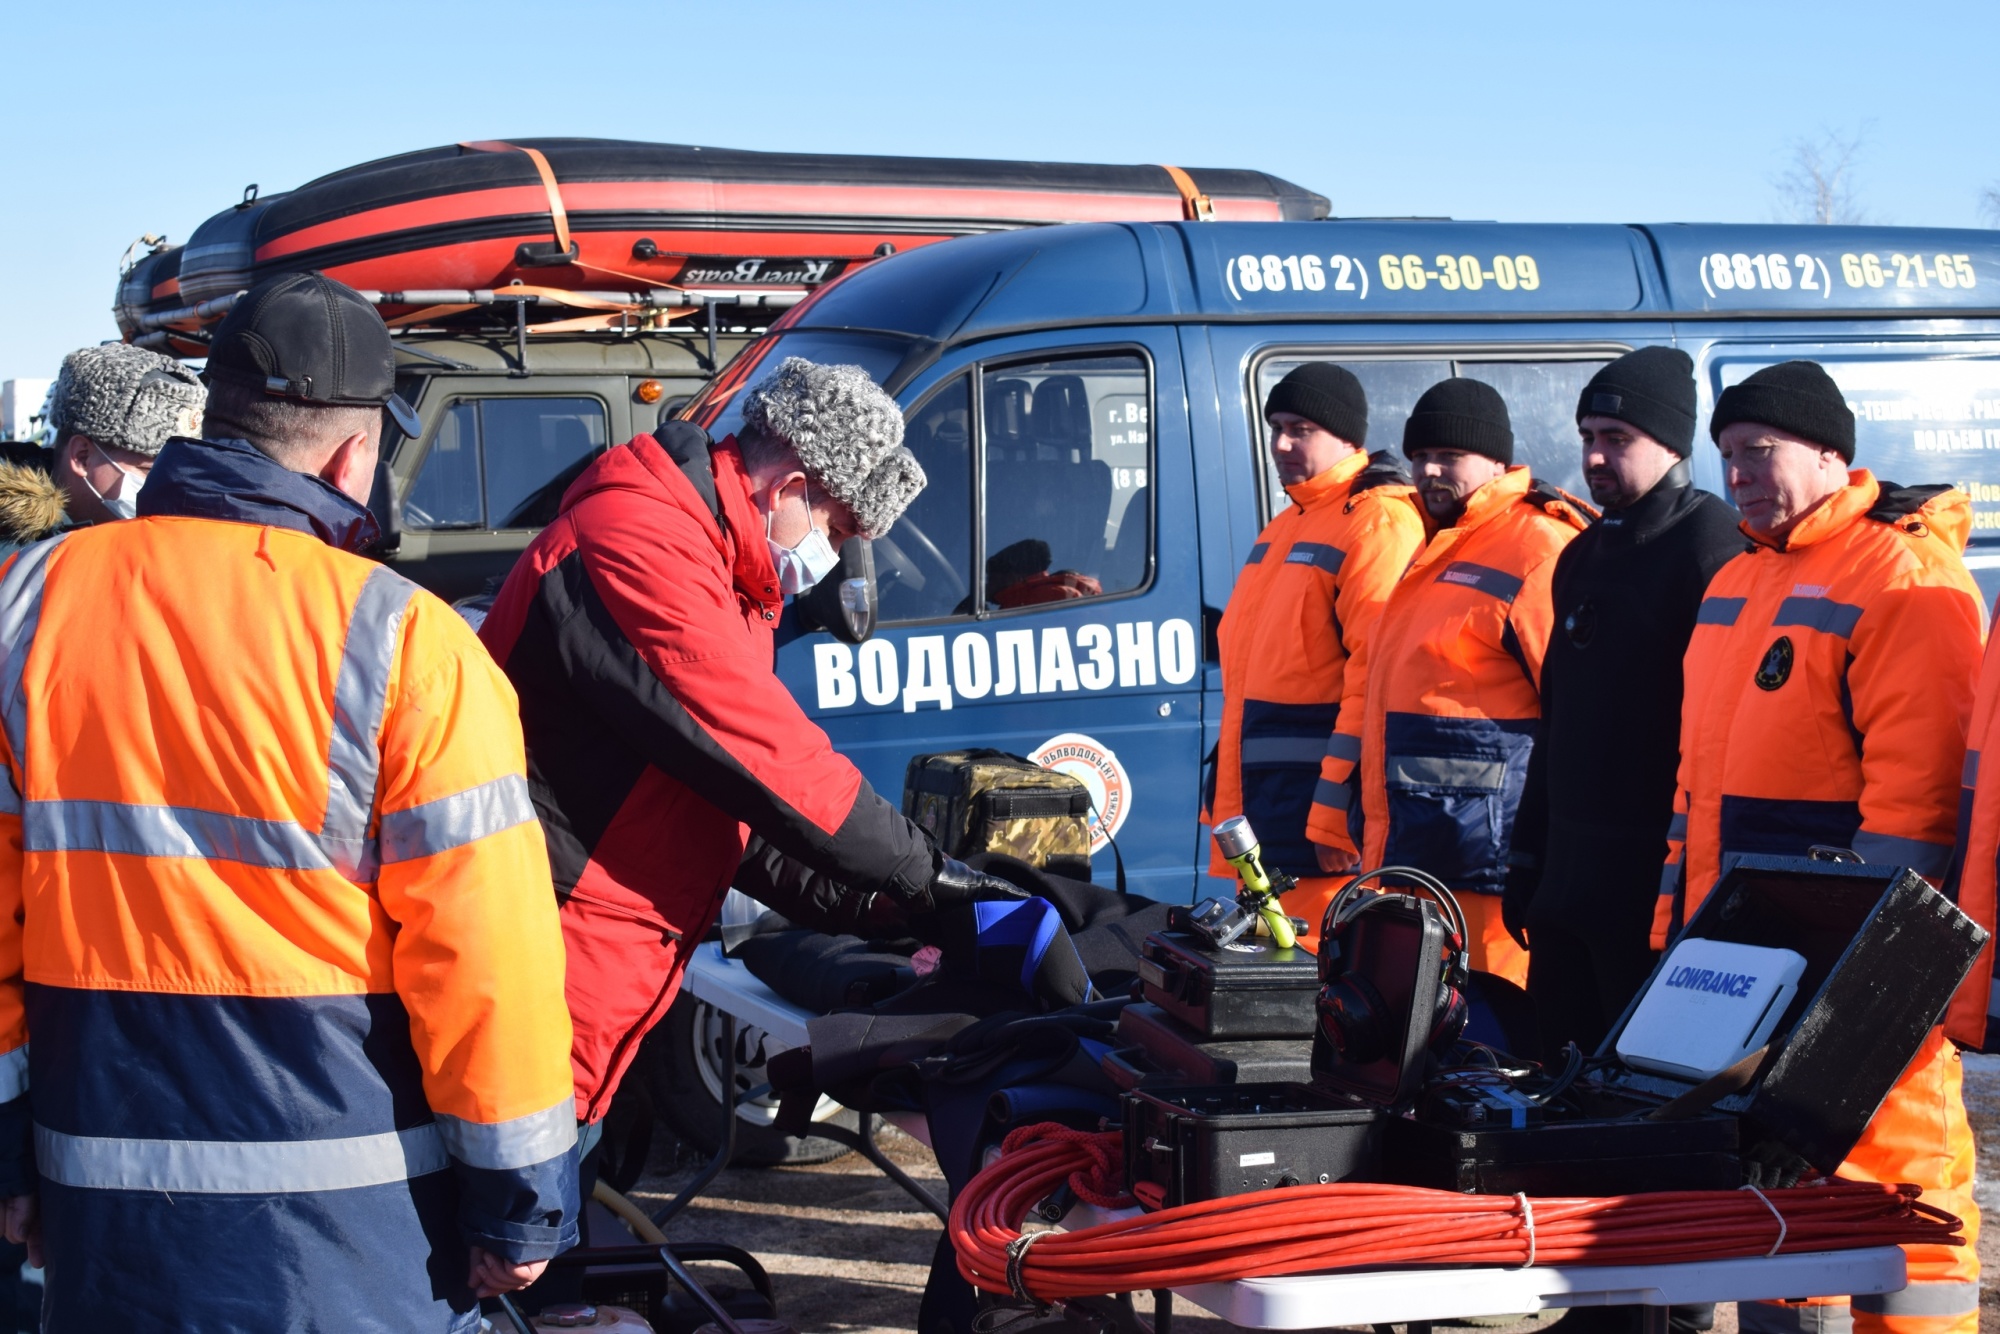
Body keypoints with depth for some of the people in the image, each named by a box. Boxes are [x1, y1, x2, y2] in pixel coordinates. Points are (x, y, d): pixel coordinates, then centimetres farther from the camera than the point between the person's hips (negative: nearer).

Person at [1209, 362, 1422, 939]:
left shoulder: (1379, 522, -11)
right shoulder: (1286, 526, 21)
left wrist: (1336, 811, -23)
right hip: (1264, 797, 10)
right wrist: (1228, 798, 23)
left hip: (1324, 783, -10)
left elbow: (1377, 674, -19)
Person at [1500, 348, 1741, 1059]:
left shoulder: (1710, 546, -11)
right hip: (1570, 868, 9)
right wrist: (1527, 853, 22)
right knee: (1561, 1069, 13)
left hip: (1653, 869, -9)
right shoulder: (1585, 554, 17)